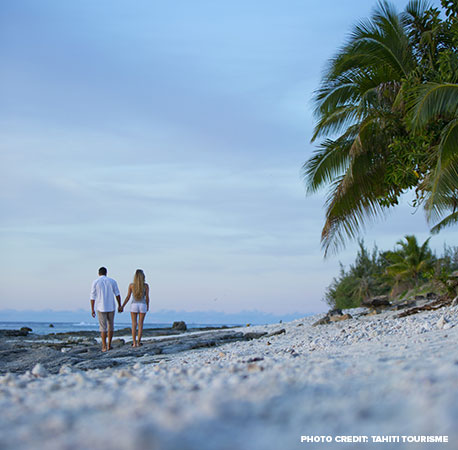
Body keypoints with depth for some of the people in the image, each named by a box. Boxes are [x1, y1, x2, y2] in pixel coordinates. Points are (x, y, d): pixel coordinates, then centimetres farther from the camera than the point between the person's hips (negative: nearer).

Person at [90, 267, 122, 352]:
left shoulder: (95, 282, -2)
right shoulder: (112, 281, 4)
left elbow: (92, 297, -3)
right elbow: (117, 294, 2)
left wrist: (92, 309, 2)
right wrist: (119, 306, 7)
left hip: (101, 308, -2)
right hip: (111, 307, 2)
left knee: (103, 327, 2)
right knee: (110, 326, 15)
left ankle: (104, 347, -1)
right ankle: (109, 345, 16)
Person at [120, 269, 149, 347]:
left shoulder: (131, 285, -4)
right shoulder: (146, 286, -6)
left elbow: (128, 297, -4)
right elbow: (147, 297, -3)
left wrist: (122, 306, 6)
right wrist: (148, 306, 14)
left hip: (134, 305, 0)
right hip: (142, 305, 0)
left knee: (134, 324, 5)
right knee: (140, 324, 6)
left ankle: (134, 343, 0)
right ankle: (138, 342, 5)